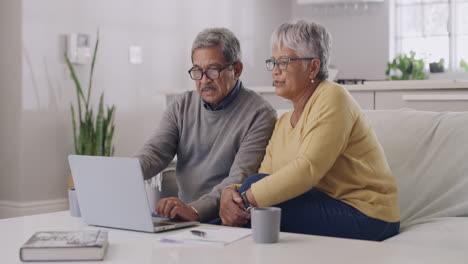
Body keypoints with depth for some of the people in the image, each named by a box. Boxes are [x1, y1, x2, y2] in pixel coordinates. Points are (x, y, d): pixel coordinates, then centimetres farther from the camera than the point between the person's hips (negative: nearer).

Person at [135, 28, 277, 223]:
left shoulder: (260, 114, -8)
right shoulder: (182, 106, 12)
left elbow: (240, 179, -19)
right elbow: (155, 152, 1)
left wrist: (195, 210, -34)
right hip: (183, 215, 5)